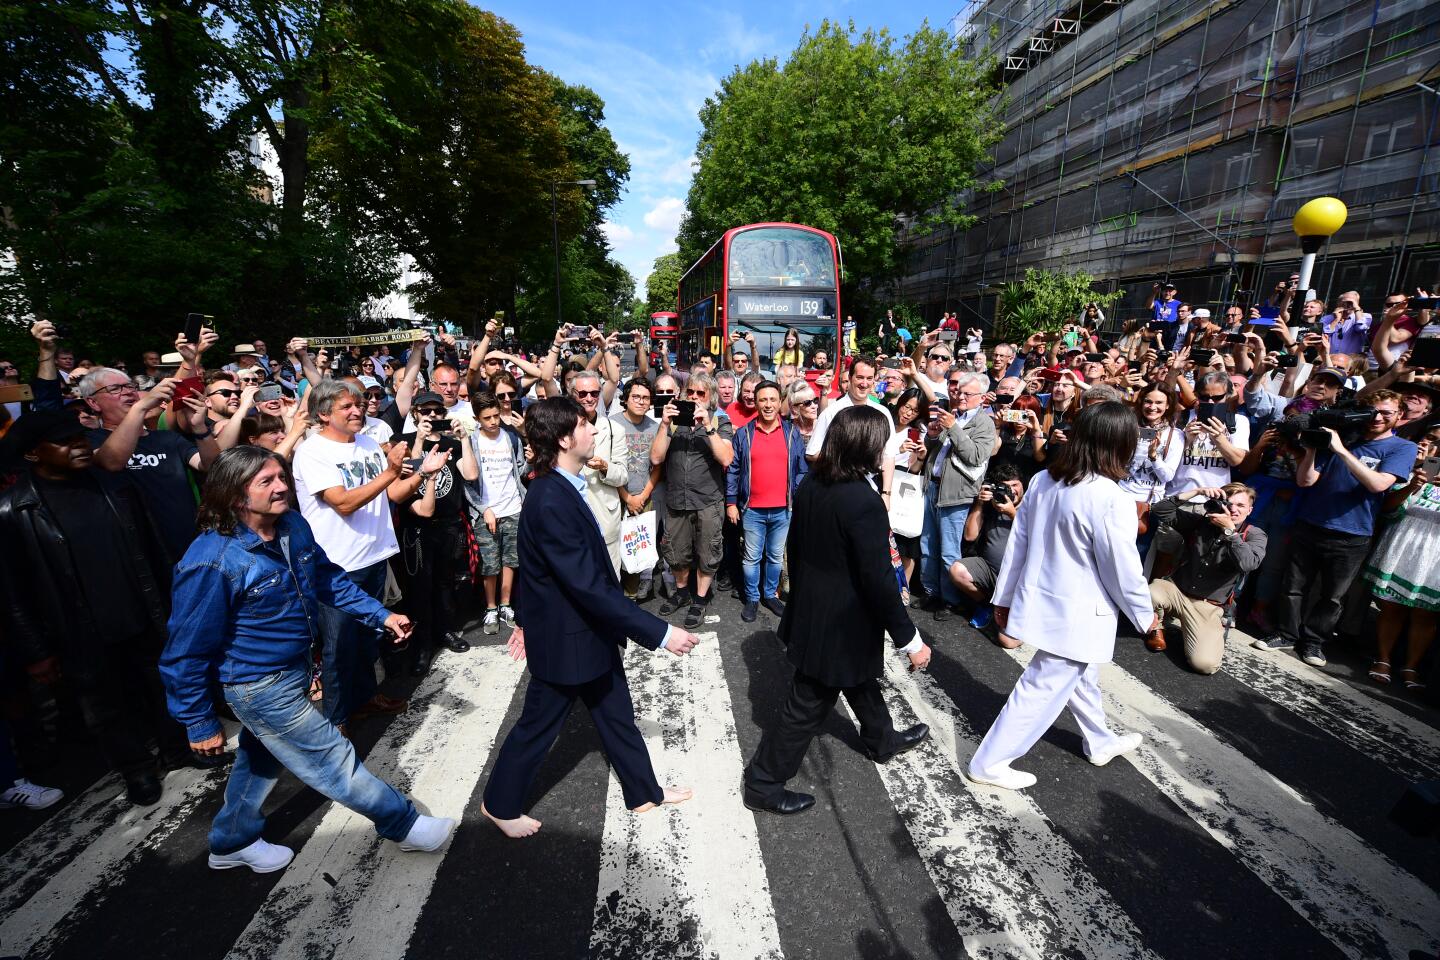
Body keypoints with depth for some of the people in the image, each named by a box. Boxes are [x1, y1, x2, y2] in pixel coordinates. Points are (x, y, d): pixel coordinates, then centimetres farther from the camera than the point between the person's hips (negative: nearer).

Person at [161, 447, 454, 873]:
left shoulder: (294, 526, -8)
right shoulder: (211, 561, -28)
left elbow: (328, 579, 7)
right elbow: (187, 651, -19)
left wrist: (381, 614, 3)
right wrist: (200, 724, -11)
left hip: (294, 669, 7)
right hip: (260, 686, -7)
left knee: (261, 756, 27)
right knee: (335, 762, 6)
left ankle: (233, 843, 52)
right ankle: (405, 825, 23)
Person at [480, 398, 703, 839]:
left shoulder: (558, 488, -1)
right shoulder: (551, 502, -32)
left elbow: (533, 564, 11)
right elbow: (589, 586, -33)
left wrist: (526, 617, 22)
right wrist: (660, 633, -30)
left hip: (591, 630, 9)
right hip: (564, 637, -9)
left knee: (616, 713, 22)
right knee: (538, 726, 15)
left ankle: (644, 791, 42)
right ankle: (500, 803, 42)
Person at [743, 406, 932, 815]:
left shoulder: (810, 486, -5)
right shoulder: (865, 502, -28)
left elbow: (796, 547, 7)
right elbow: (879, 582, -25)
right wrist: (911, 640, -12)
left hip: (810, 612, 8)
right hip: (841, 626, -8)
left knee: (863, 681, 30)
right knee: (807, 707, 9)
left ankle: (882, 740, 55)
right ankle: (763, 783, 26)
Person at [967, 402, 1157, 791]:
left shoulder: (1043, 480, -4)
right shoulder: (1111, 500, -24)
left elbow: (1017, 543, 2)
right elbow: (1123, 571, -15)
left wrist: (1004, 596, 12)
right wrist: (1145, 614, 4)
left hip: (1040, 600, 7)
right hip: (1077, 614, -7)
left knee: (1082, 679, 28)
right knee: (1043, 690, 7)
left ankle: (1101, 742, 52)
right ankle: (988, 763, 17)